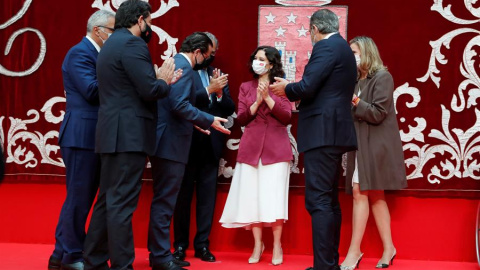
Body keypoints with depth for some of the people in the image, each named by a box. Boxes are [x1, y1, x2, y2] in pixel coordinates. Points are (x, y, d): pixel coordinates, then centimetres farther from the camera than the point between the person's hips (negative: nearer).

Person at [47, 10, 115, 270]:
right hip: (82, 136, -10)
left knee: (81, 198, 14)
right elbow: (92, 91, -20)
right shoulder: (80, 53, -10)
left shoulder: (96, 54, 19)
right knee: (79, 198, -3)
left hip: (92, 138, 10)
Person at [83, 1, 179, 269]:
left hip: (115, 134, 10)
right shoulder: (132, 44, -11)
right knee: (122, 204, -8)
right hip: (129, 135, -10)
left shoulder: (111, 44, 20)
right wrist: (164, 81, 2)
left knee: (108, 200, 14)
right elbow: (150, 90, -18)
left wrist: (159, 79, 13)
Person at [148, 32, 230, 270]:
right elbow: (180, 104, -23)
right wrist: (209, 121, -17)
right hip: (171, 143, -11)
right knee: (165, 201, -5)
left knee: (163, 200, 15)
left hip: (165, 141, 11)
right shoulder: (184, 67, -13)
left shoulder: (174, 63, 17)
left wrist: (195, 122, 20)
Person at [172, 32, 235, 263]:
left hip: (211, 144, 4)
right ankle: (180, 245, 12)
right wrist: (209, 90, -20)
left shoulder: (219, 76, 13)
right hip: (187, 143, -4)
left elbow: (230, 109, 6)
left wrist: (220, 92, -11)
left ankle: (202, 245, 12)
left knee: (207, 196, 5)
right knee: (183, 195, 4)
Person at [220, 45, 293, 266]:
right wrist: (257, 102, -10)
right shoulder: (246, 87, 12)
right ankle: (257, 244, 10)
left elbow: (286, 117, -6)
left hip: (276, 147, -2)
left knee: (274, 197, -5)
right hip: (251, 147, 2)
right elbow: (241, 119, 4)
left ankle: (277, 246, 4)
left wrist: (267, 97, -13)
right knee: (252, 196, -1)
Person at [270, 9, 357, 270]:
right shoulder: (344, 48, 19)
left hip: (322, 132, -10)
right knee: (329, 200, 14)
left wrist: (286, 88, 0)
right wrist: (292, 89, 18)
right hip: (334, 131, 10)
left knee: (318, 201, -10)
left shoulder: (325, 46, -10)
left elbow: (307, 87, -19)